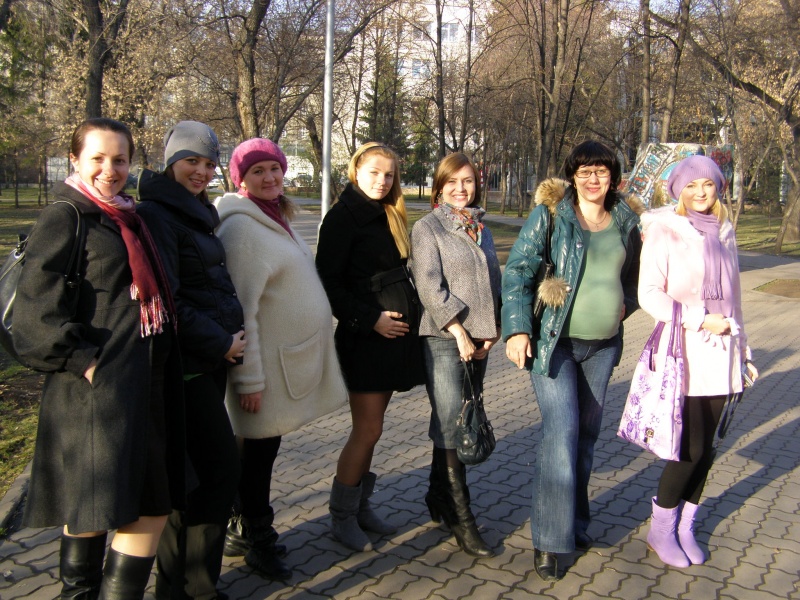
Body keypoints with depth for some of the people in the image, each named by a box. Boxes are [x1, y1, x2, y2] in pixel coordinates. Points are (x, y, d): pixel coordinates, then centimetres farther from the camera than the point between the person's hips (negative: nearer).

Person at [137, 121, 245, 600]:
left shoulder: (197, 214, 17)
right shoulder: (156, 215, -12)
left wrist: (232, 333, 8)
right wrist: (220, 342, -13)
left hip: (211, 360, 9)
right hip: (185, 364, -9)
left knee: (196, 471, 15)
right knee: (220, 468, -5)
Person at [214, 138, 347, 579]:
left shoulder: (277, 217, 13)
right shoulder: (241, 226, -17)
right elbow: (240, 309, -20)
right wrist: (249, 377, -20)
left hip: (294, 356, 9)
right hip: (268, 363, -9)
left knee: (263, 448, 18)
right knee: (260, 450, 6)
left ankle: (243, 530, 34)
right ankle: (257, 540, 24)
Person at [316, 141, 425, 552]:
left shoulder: (389, 215, 15)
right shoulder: (342, 217, -8)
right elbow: (329, 281, -13)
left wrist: (408, 312, 6)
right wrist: (370, 319, -16)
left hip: (396, 332, 7)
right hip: (364, 335, -7)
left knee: (370, 428, 13)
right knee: (368, 430, -4)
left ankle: (361, 506, 25)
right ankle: (342, 517, 12)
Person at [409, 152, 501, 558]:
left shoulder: (481, 229, 17)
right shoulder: (427, 228, -1)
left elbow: (494, 281, 17)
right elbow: (429, 286, -10)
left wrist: (492, 331, 4)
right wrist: (459, 332, -14)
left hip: (479, 340, 6)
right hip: (442, 338, -6)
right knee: (451, 425, -7)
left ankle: (438, 499, 25)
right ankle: (460, 518, 1)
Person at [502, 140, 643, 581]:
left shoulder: (626, 219, 8)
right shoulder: (550, 213, -6)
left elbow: (634, 274, 24)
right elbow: (517, 269, -8)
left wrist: (626, 303, 5)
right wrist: (516, 328, -16)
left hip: (603, 345, 5)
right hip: (553, 342, -5)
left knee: (587, 434, 14)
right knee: (561, 433, -11)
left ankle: (575, 520, 32)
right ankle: (549, 539, 1)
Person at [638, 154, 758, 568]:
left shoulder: (723, 232, 13)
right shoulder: (665, 231, -6)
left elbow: (732, 297, 18)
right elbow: (649, 294, -12)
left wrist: (742, 351, 19)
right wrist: (699, 320, -17)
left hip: (721, 353, 6)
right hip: (684, 351, -5)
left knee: (705, 448, 8)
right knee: (691, 448, -6)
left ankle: (685, 528, 25)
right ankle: (660, 530, 15)